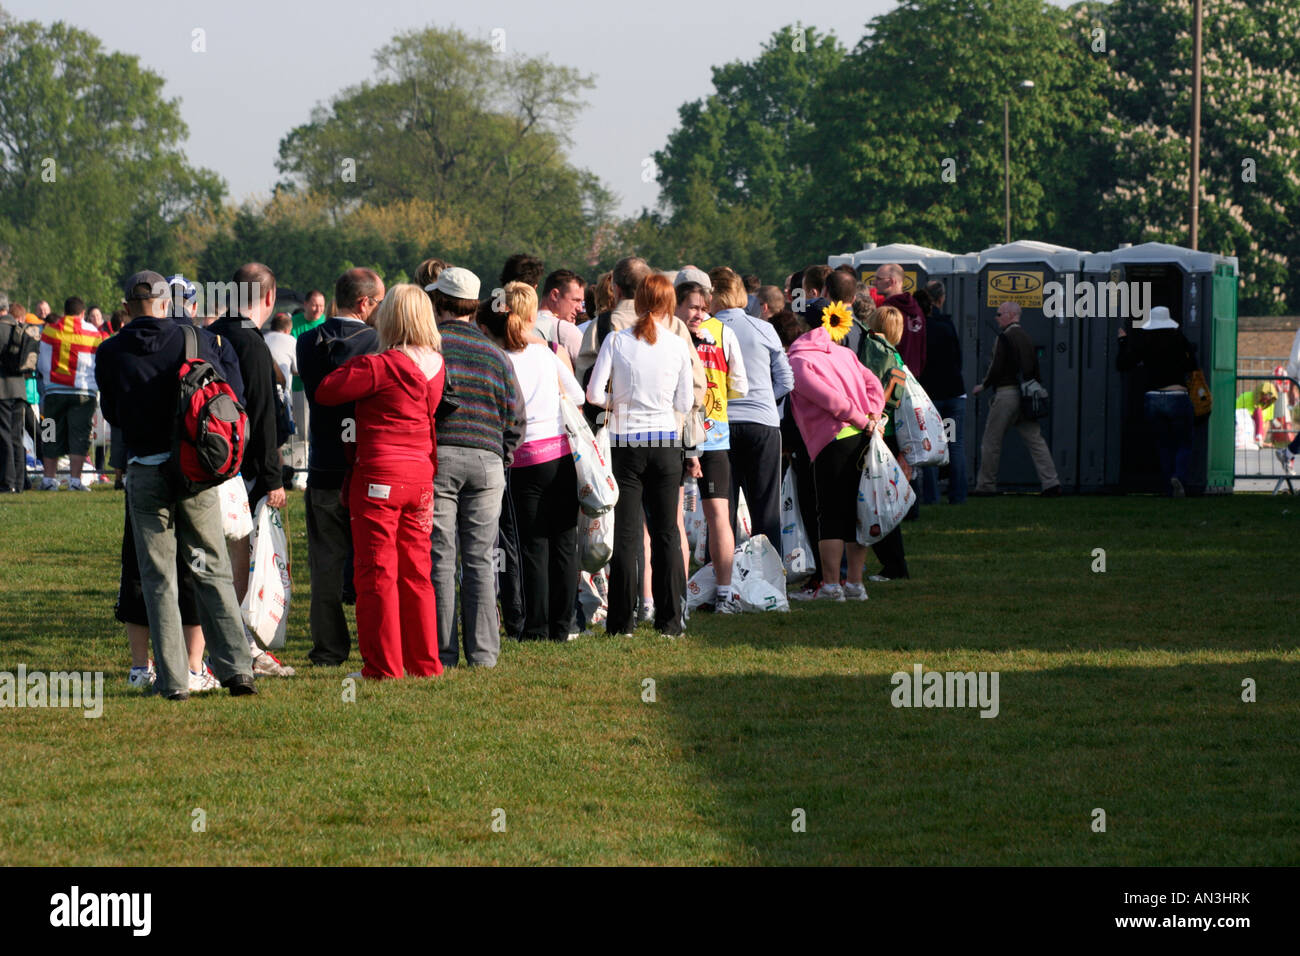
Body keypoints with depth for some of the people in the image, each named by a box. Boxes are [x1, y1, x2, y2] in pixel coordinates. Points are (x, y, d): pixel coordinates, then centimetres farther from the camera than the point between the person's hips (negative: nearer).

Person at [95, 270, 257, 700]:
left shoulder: (110, 352, -4)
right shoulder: (194, 341, -4)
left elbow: (111, 413, 8)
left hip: (144, 471, -1)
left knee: (158, 579, 6)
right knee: (213, 571, 9)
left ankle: (173, 679, 2)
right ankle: (236, 668, 2)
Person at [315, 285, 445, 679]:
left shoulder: (380, 366, -15)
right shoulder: (436, 366, 5)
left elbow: (326, 392, -11)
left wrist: (352, 363, 2)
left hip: (379, 475, -6)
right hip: (420, 476, 6)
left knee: (377, 573, 0)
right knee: (416, 573, 13)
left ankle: (383, 665, 1)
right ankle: (424, 662, 16)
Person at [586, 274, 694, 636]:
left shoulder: (616, 340, -5)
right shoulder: (677, 345, -3)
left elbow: (594, 393, -7)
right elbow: (685, 403, 1)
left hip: (626, 444, -1)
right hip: (666, 443, 1)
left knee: (626, 533, 3)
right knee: (666, 531, 7)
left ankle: (621, 620, 2)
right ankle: (669, 618, 6)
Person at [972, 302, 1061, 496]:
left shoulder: (1005, 338, -11)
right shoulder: (1026, 337, 13)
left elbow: (997, 368, -15)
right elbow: (1034, 368, 16)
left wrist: (983, 385, -1)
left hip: (1006, 393, -7)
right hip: (1025, 394, 8)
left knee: (991, 442, 3)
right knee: (1035, 440, 4)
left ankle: (986, 485, 8)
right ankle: (1051, 483, -3)